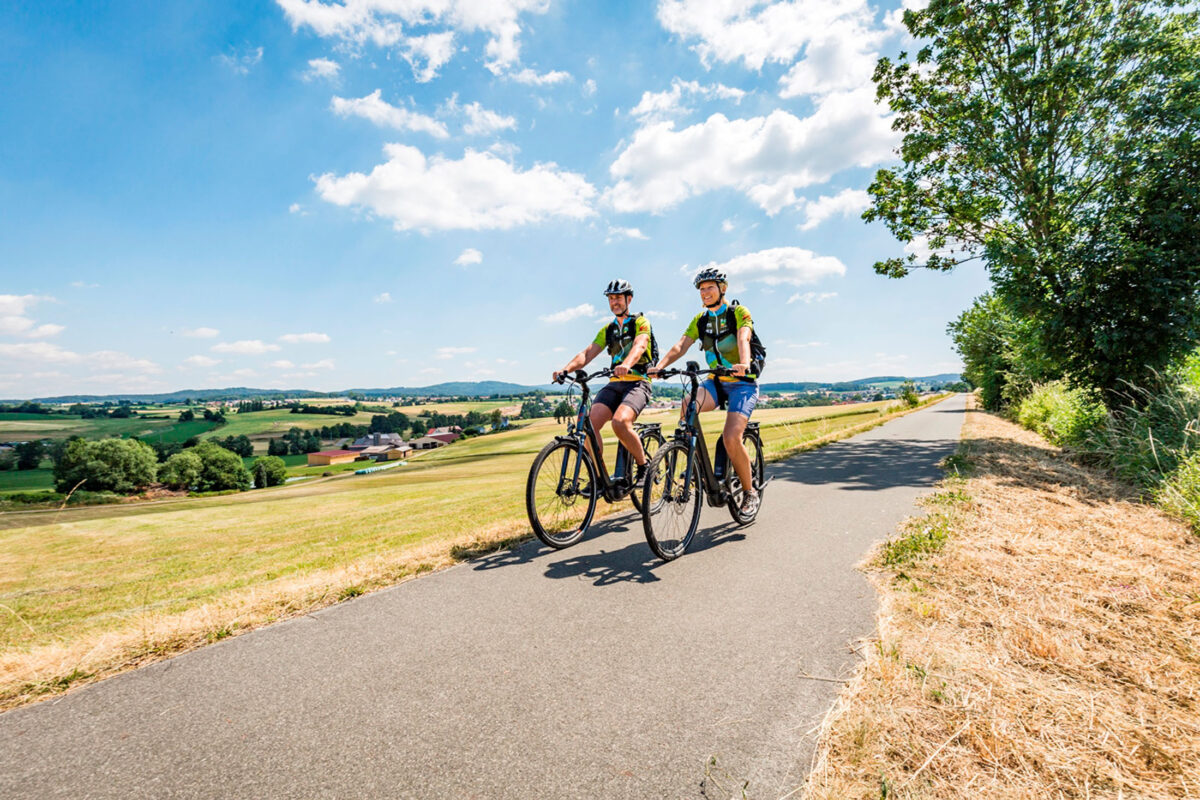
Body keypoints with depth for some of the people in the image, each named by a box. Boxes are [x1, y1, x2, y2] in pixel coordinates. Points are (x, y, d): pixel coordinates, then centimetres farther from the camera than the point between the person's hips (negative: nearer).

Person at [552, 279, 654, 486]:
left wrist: (626, 364, -41)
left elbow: (640, 345, -18)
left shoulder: (640, 322, 4)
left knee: (620, 421, -32)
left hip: (637, 383, -5)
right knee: (589, 424, -19)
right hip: (615, 384, 5)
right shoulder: (607, 330, 20)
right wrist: (566, 369, -15)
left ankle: (644, 467, -9)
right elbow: (588, 352, 5)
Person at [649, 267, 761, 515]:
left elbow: (743, 339, -24)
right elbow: (680, 346, -4)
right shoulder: (700, 320, 9)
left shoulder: (739, 313, -4)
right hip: (717, 382, 4)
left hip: (743, 383, -4)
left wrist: (743, 364, -45)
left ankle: (750, 492, 0)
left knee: (731, 437, -23)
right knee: (686, 407, -29)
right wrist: (659, 366, -23)